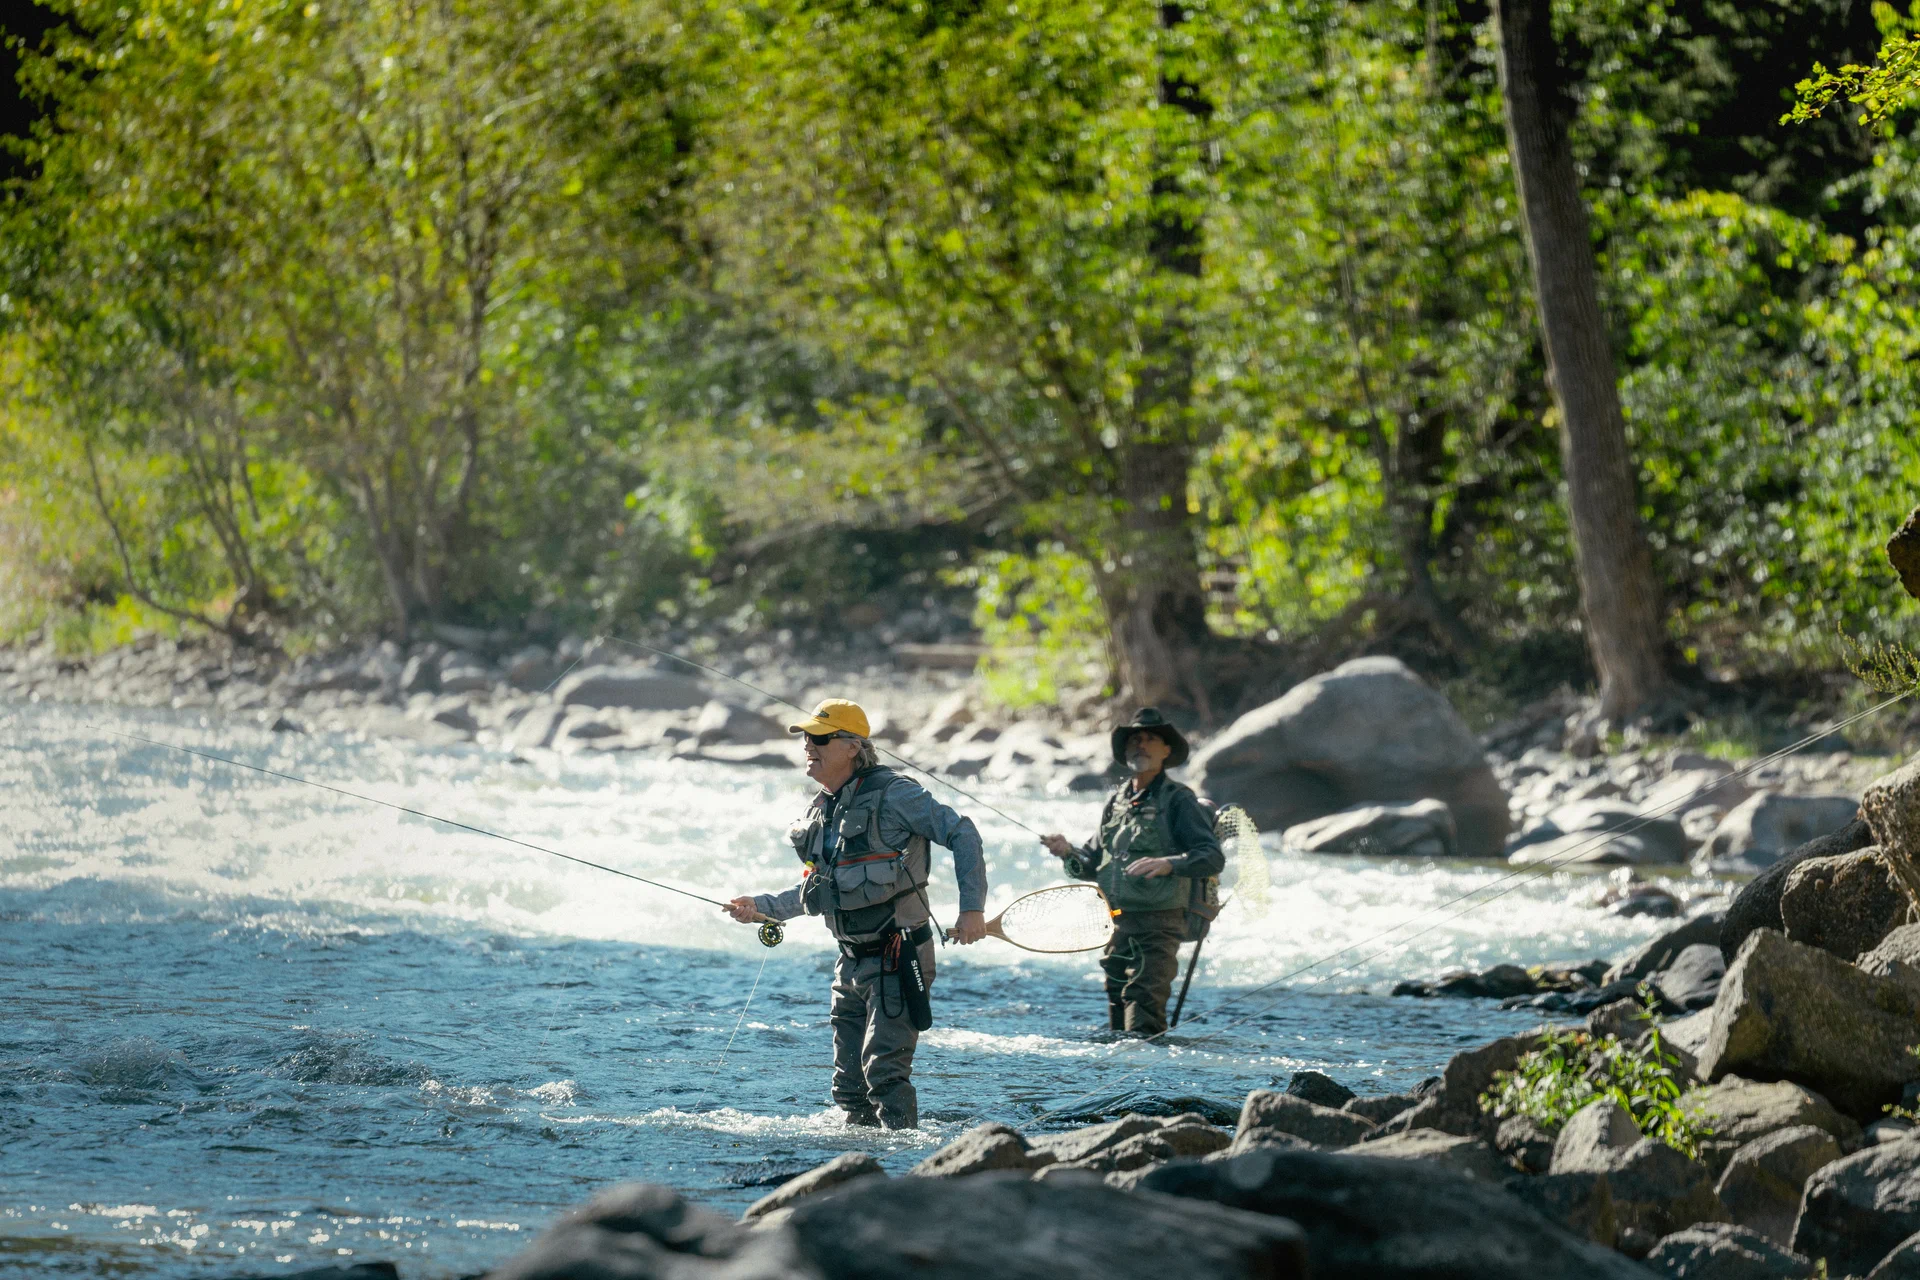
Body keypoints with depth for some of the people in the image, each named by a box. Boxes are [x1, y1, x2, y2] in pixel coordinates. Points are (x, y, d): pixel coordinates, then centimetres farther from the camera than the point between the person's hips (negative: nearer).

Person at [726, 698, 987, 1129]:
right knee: (849, 1084, 10)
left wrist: (972, 908, -21)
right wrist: (761, 907, 17)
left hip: (899, 959, -8)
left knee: (883, 1067, -18)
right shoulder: (822, 811, 14)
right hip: (852, 963, 8)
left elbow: (962, 834, -14)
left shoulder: (892, 794, -12)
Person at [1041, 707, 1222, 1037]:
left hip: (1158, 926, -7)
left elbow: (1213, 857, -12)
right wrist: (1068, 853, 0)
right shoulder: (1117, 800, 16)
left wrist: (1168, 864, -28)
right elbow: (1093, 864, 22)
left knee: (1143, 1021, -17)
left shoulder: (1178, 800, -3)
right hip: (1117, 923, 7)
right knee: (1118, 1023, 11)